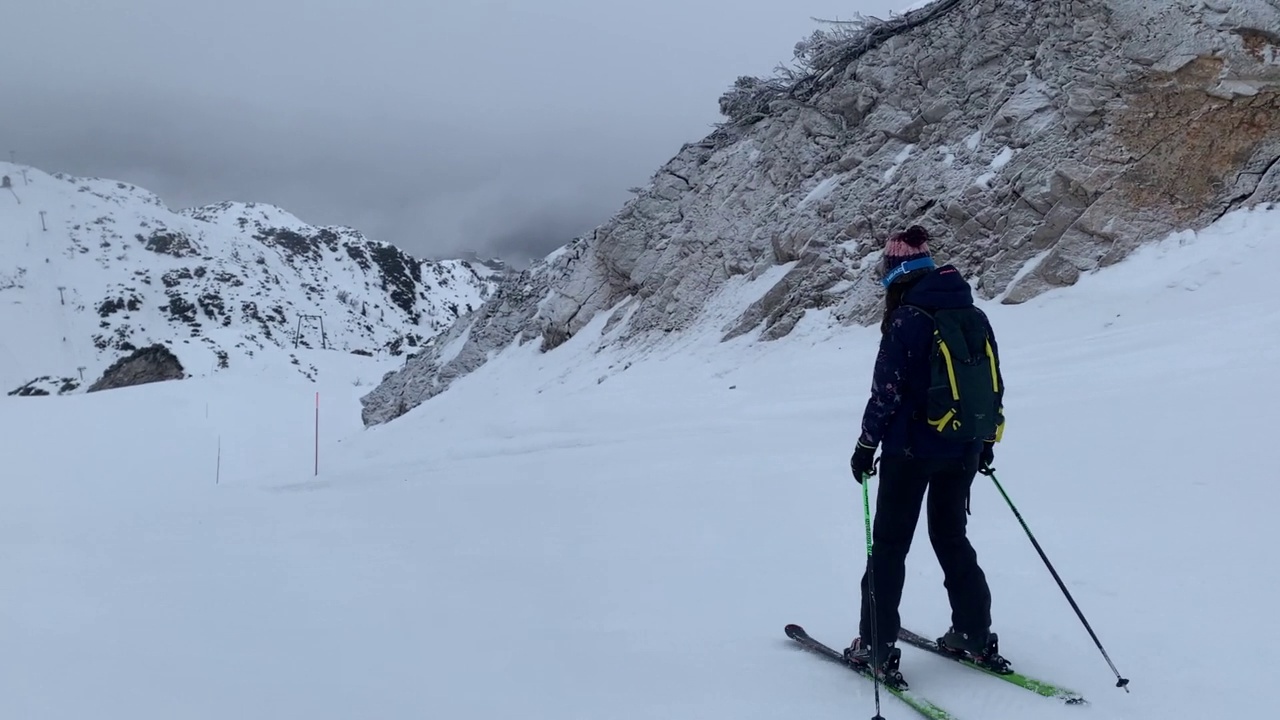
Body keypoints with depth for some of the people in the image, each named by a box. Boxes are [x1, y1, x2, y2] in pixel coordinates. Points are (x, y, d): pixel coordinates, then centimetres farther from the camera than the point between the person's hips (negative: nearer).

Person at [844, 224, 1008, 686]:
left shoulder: (907, 319, -13)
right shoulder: (975, 317, 6)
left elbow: (887, 392, -15)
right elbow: (995, 385, 11)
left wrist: (866, 446, -6)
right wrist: (987, 441, 21)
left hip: (912, 448, -6)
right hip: (964, 450, 6)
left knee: (889, 545, 4)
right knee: (951, 537, 20)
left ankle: (877, 647, 5)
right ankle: (976, 637, 22)